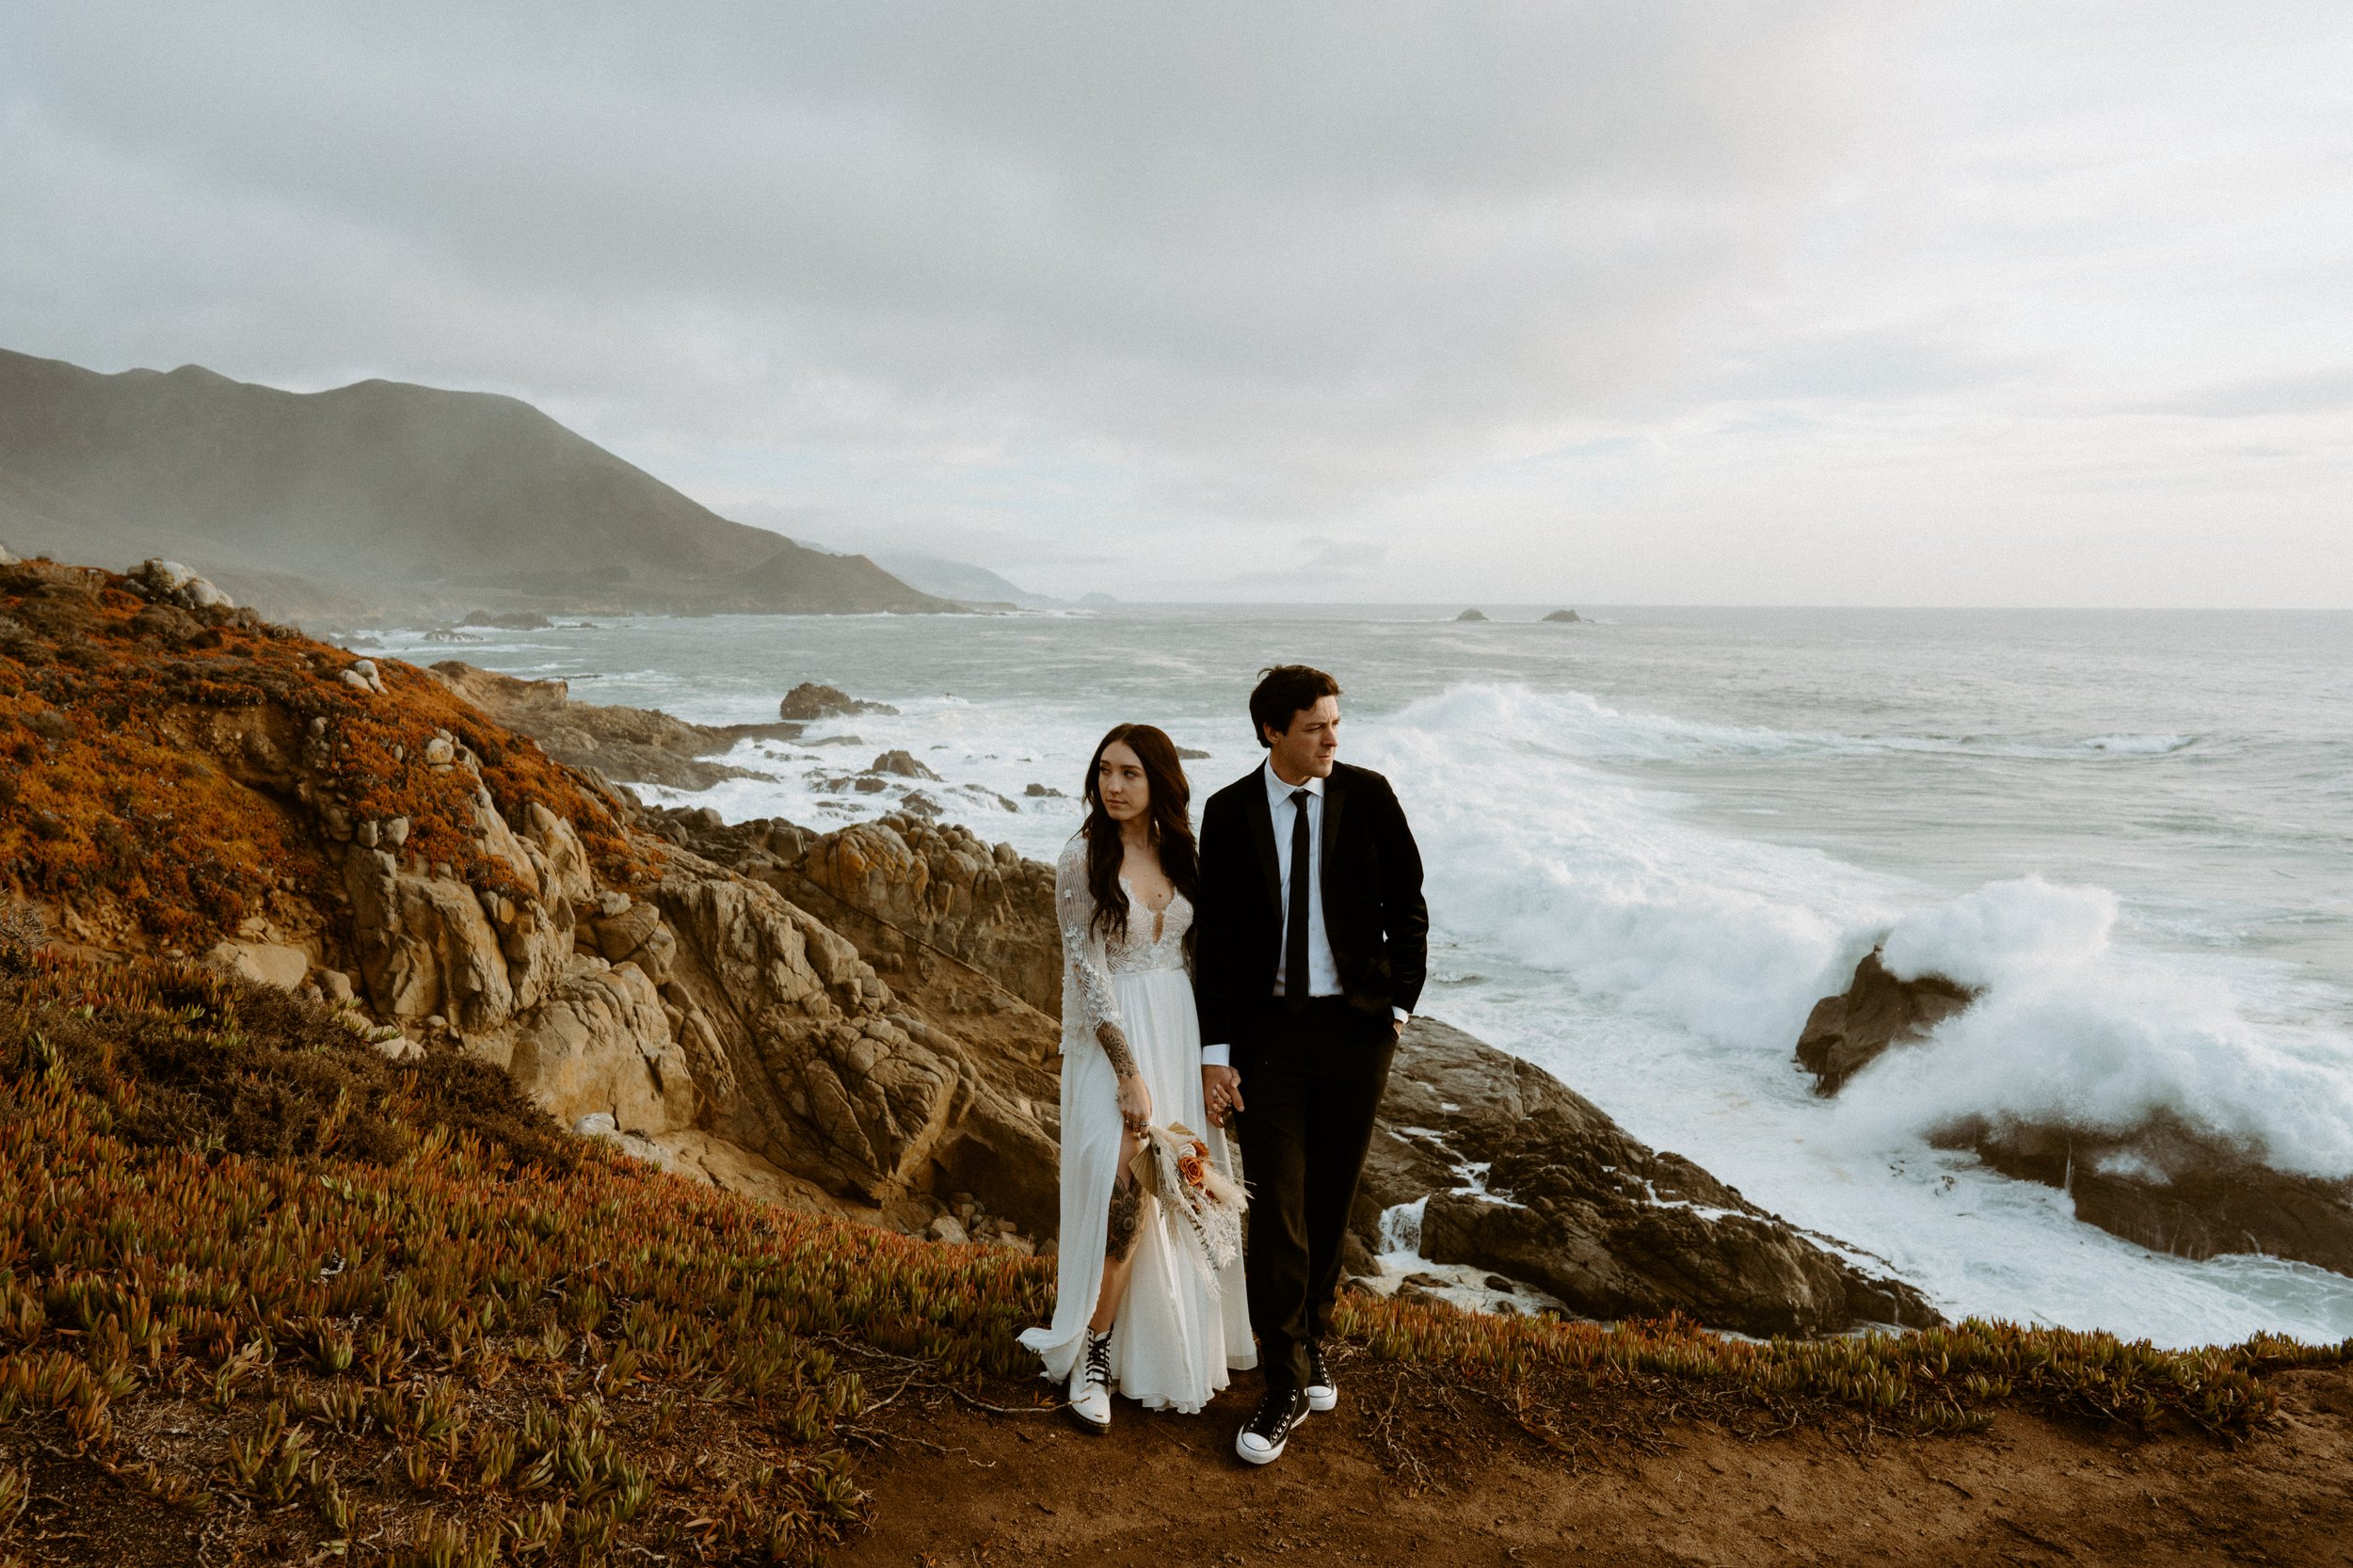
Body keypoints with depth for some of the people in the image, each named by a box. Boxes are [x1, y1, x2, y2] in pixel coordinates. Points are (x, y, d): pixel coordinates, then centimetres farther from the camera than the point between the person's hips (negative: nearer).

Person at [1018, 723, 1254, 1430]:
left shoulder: (1180, 854, 5)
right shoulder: (1082, 860, -11)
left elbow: (1193, 956, 12)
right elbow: (1088, 974, -15)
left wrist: (1211, 1052, 8)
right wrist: (1130, 1074, -17)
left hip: (1180, 1032, 6)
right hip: (1113, 1039, -6)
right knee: (1126, 1192, -14)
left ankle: (1175, 1340, 29)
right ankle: (1093, 1360, 0)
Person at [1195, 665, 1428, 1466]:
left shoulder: (1368, 796, -3)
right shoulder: (1229, 812, -4)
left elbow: (1407, 907, 5)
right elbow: (1216, 939, -2)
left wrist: (1399, 1007, 0)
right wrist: (1215, 1052, -6)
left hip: (1355, 1025, 1)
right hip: (1268, 1029, -1)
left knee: (1330, 1198, 12)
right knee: (1276, 1205, -3)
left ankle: (1311, 1335, 34)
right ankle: (1287, 1384, 7)